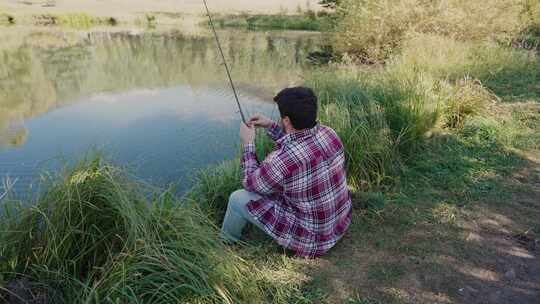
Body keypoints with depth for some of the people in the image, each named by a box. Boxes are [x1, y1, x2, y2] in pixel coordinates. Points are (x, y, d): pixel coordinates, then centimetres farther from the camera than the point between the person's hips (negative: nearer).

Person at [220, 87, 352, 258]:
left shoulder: (280, 161, -34)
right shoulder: (328, 133, -13)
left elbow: (251, 183, -10)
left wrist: (248, 144, 0)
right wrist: (271, 126, 7)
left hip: (310, 239, -7)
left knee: (238, 199, 5)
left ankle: (226, 243, 36)